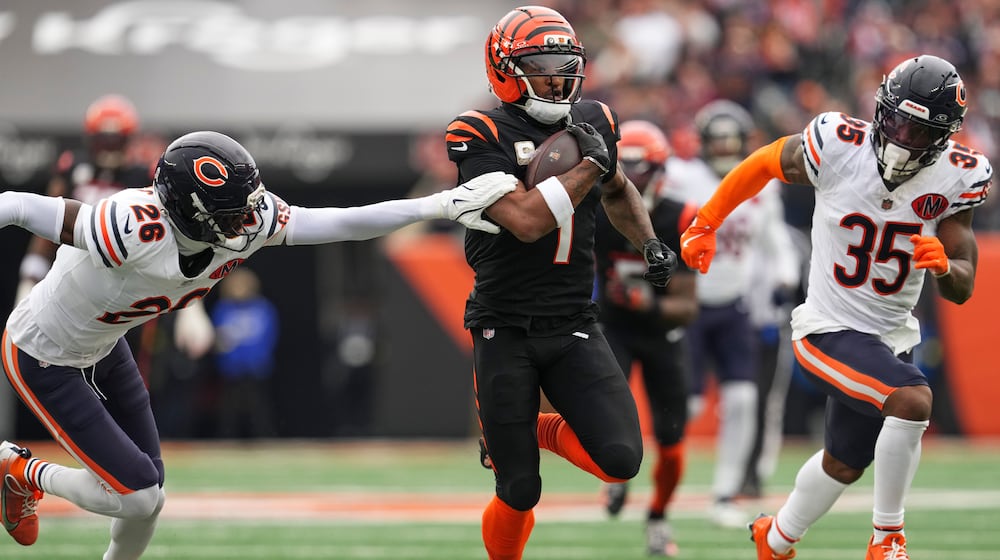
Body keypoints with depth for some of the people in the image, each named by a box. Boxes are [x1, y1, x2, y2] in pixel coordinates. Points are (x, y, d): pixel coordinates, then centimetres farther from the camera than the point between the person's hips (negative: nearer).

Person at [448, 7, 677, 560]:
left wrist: (649, 243, 12)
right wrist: (588, 164, -19)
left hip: (573, 327, 4)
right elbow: (526, 221, -26)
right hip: (505, 330, -4)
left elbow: (617, 191, 28)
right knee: (520, 492, -3)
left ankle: (538, 431, 16)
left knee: (620, 460, -15)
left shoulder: (592, 122, 6)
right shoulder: (483, 137, -12)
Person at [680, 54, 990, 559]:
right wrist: (706, 224, 8)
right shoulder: (837, 146, -20)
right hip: (830, 329, -5)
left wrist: (944, 266, -32)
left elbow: (962, 290, -10)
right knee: (912, 398, -29)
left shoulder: (955, 177, -12)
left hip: (891, 336, 5)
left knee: (845, 463, 22)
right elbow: (764, 163, 1)